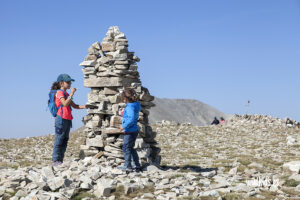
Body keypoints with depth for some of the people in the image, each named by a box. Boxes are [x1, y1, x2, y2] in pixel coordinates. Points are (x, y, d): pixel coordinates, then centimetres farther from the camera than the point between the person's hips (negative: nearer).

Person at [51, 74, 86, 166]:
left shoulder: (66, 94, 20)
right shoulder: (60, 93, -7)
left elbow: (74, 106, 18)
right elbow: (65, 104, -22)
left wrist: (84, 106, 4)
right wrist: (71, 94, -22)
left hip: (67, 120, 9)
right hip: (61, 119, -9)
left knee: (65, 140, 9)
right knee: (59, 140, -8)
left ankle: (60, 160, 12)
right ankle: (55, 160, -5)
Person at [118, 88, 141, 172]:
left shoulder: (130, 107, -21)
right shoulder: (135, 104, 8)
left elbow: (131, 119, -29)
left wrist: (124, 126, -20)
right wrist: (125, 113, 13)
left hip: (130, 131, -10)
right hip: (134, 130, 10)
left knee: (126, 148, 1)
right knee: (131, 148, 20)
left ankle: (127, 166, 7)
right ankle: (137, 165, 27)